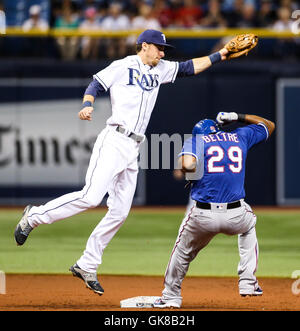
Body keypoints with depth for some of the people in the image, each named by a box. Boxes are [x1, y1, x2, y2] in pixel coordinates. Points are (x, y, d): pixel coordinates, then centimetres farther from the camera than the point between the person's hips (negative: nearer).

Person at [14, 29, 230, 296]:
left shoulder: (159, 70, 20)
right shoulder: (123, 66, 2)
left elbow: (189, 68, 23)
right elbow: (96, 85, -2)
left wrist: (220, 56, 16)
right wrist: (88, 105, -21)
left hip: (133, 151, 8)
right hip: (114, 141, -8)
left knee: (120, 212, 2)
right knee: (91, 197, -21)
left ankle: (87, 266, 7)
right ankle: (35, 216, -6)